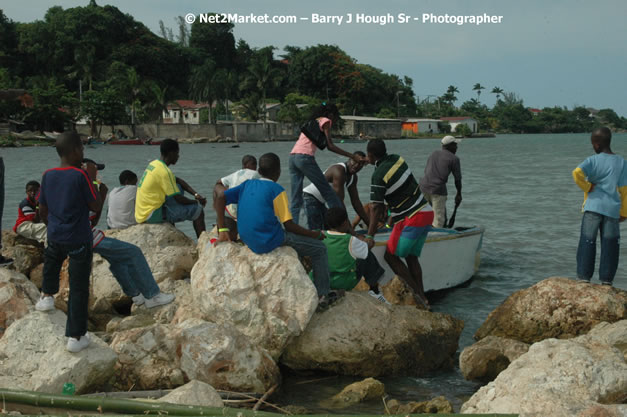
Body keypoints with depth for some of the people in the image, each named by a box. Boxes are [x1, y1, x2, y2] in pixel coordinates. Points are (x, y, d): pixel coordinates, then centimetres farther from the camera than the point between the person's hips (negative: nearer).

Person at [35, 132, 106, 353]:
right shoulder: (80, 175, -16)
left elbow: (42, 210, 9)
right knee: (78, 288, 2)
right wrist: (102, 191, 8)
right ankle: (76, 337, 4)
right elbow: (95, 207, -11)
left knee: (51, 261, 40)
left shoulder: (48, 175, 0)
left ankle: (47, 296, 47)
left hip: (55, 236, 5)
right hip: (78, 239, -5)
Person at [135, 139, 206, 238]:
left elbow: (178, 180, 16)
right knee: (198, 210, -5)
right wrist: (197, 202, 1)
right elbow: (179, 199, -16)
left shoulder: (154, 164, 9)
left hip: (142, 213, 9)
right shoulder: (164, 171, -18)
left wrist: (196, 194, 6)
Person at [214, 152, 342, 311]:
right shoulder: (277, 190, -9)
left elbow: (220, 196, 2)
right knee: (319, 249, 7)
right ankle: (322, 296, 7)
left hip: (248, 241, 7)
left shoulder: (247, 184, 10)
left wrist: (222, 230, 2)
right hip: (269, 241, -7)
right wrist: (316, 235, 1)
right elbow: (289, 225, -11)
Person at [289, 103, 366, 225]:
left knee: (295, 199, 5)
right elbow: (330, 146, -3)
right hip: (305, 157, -8)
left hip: (293, 156, 8)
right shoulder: (325, 121, 7)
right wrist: (352, 156, -3)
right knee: (328, 192, 0)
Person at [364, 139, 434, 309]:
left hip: (411, 219, -8)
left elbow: (376, 208, -19)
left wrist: (370, 236, -18)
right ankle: (423, 298, 11)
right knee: (411, 256, 14)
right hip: (426, 212, 8)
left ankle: (416, 293, -5)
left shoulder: (379, 175, -16)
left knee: (391, 256, 2)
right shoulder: (397, 159, 6)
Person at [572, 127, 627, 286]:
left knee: (587, 242, 3)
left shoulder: (593, 160, -4)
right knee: (610, 245, 8)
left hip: (593, 206, -2)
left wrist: (587, 187, -7)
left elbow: (577, 173, -23)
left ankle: (584, 277, 3)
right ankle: (606, 279, 10)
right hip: (612, 209, 2)